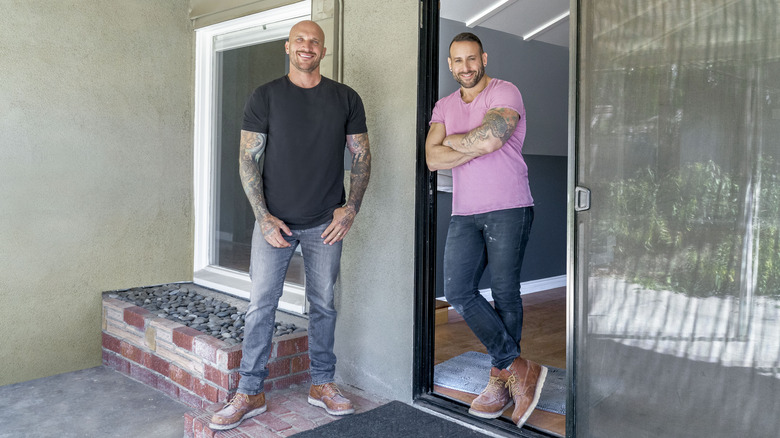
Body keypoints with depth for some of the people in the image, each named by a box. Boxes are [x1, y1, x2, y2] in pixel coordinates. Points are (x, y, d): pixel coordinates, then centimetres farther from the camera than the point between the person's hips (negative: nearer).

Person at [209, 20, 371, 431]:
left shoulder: (346, 99, 6)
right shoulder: (265, 96, 2)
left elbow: (361, 157, 8)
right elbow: (248, 159, -1)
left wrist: (351, 207, -4)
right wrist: (263, 216, -9)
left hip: (325, 223, 1)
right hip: (275, 220, -1)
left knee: (323, 304, 9)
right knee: (261, 304, 0)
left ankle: (322, 384, 24)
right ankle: (249, 394, 12)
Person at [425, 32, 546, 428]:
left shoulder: (505, 93, -1)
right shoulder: (444, 106, 16)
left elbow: (488, 138, -19)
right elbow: (432, 159, 2)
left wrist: (453, 141, -1)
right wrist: (477, 147, -9)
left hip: (508, 209, -5)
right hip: (464, 213, 5)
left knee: (504, 293, -2)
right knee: (458, 292, -6)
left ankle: (501, 379, 13)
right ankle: (521, 369, 2)